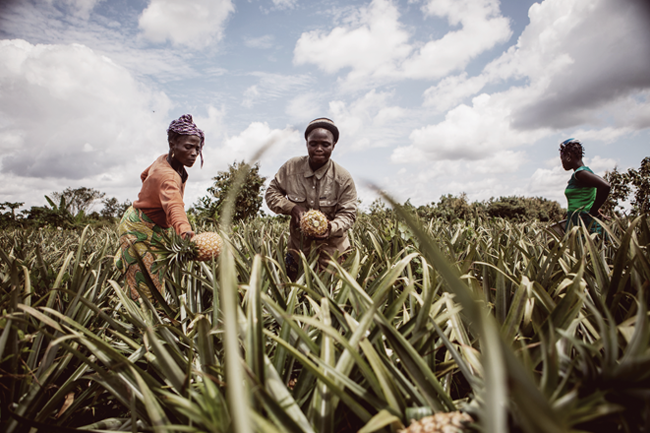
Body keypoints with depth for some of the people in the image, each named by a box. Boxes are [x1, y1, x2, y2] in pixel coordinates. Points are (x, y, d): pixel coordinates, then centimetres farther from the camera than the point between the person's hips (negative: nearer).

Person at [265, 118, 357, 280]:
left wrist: (332, 228, -31)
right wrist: (291, 207, -15)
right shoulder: (291, 167, -7)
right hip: (298, 247, 2)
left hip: (332, 250, -1)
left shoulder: (343, 178, -12)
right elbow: (271, 193, 4)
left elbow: (348, 213, -9)